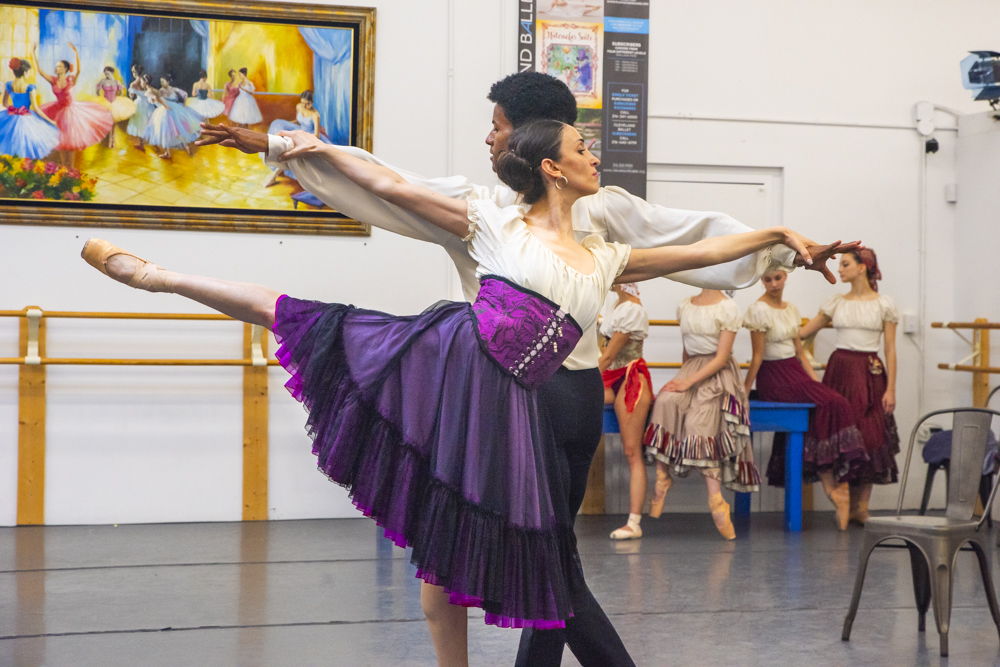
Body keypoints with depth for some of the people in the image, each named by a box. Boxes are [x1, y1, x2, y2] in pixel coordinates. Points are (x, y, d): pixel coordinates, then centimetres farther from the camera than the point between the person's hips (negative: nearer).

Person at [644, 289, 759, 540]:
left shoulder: (728, 308, -3)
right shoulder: (684, 306, 16)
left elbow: (721, 358, -9)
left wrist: (689, 382, -17)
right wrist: (681, 380, 9)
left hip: (717, 375, -4)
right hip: (690, 370, 4)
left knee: (700, 423, -27)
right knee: (666, 401, -29)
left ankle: (715, 499, -28)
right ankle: (662, 477, -23)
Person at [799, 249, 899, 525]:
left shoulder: (884, 305, 1)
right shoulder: (836, 303, 9)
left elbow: (890, 350, 0)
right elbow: (802, 332, 12)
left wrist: (890, 389, -5)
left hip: (870, 374, -2)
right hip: (839, 370, 2)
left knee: (869, 437, -4)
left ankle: (861, 507, 4)